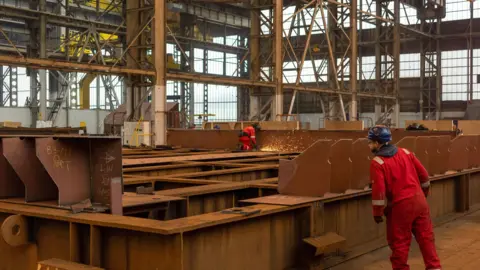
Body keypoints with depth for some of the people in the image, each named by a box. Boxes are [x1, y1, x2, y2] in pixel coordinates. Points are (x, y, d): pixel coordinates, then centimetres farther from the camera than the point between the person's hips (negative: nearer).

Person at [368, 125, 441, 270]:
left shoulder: (377, 162, -11)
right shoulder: (405, 152, 7)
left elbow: (379, 190, -16)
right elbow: (423, 174, 11)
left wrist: (377, 212, -7)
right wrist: (424, 192, 27)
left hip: (400, 205, -6)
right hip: (419, 200, 6)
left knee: (399, 242, 8)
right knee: (426, 237, 15)